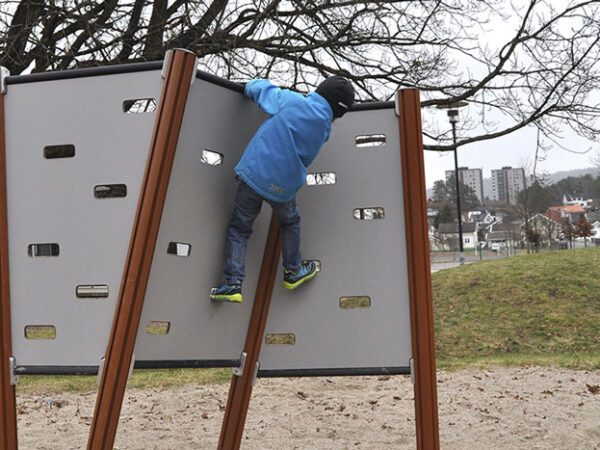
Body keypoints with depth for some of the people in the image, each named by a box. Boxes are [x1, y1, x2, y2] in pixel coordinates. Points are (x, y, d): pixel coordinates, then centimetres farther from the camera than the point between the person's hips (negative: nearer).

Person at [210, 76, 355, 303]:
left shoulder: (289, 101, -8)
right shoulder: (324, 128, 0)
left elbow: (258, 87, 5)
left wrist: (250, 88, 29)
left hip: (254, 175, -1)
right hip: (284, 187, 1)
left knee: (239, 228, 10)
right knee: (290, 223, 29)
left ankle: (232, 283, 4)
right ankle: (292, 271, 37)